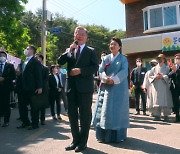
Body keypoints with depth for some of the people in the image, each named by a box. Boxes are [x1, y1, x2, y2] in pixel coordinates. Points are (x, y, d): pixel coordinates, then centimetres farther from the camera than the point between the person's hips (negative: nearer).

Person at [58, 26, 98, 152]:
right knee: (72, 114, 9)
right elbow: (60, 62, 1)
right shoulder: (69, 50, 15)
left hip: (85, 87, -4)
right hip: (72, 87, 4)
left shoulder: (91, 51, 4)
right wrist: (69, 50, -8)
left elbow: (95, 67, -6)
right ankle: (76, 140, 23)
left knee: (84, 115, 3)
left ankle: (83, 142, 15)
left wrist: (80, 70, -17)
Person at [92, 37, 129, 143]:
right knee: (104, 110, 2)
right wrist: (106, 79, -16)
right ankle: (103, 134, 11)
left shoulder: (123, 58, 4)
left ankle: (117, 135, 7)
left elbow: (124, 72, -10)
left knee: (117, 110, -2)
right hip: (106, 87, 4)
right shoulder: (106, 58, 15)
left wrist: (113, 80, -23)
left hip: (119, 88, -3)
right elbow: (101, 71, 4)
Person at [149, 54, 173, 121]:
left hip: (164, 87, -2)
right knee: (157, 101, 0)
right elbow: (150, 76, 10)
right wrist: (155, 77, -8)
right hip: (156, 87, 2)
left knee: (165, 101, -5)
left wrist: (162, 76, -16)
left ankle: (166, 115, 1)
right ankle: (157, 115, 4)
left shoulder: (167, 68, 7)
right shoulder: (154, 68, 14)